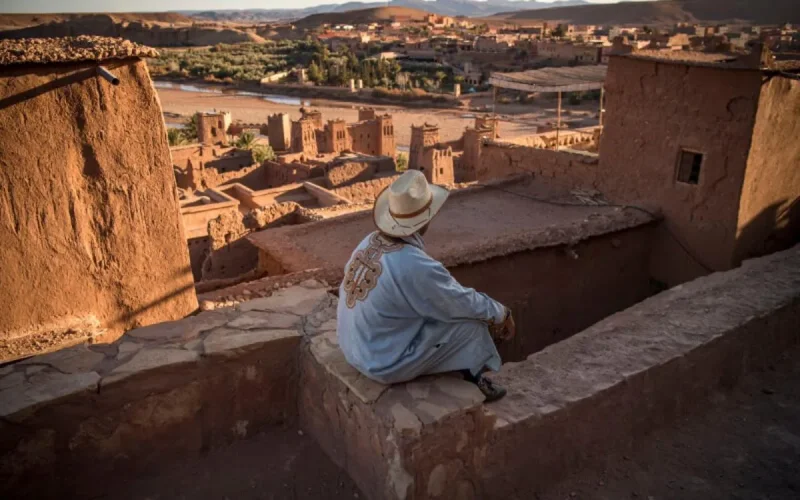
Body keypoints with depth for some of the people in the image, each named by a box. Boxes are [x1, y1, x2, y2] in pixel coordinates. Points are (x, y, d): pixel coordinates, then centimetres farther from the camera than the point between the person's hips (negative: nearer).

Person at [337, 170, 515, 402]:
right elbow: (465, 304, -13)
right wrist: (501, 314, 7)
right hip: (386, 364, -8)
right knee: (471, 321, -4)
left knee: (452, 305, 19)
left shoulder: (369, 242, -4)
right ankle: (473, 380, 20)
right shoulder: (417, 266, -29)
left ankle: (468, 374, 31)